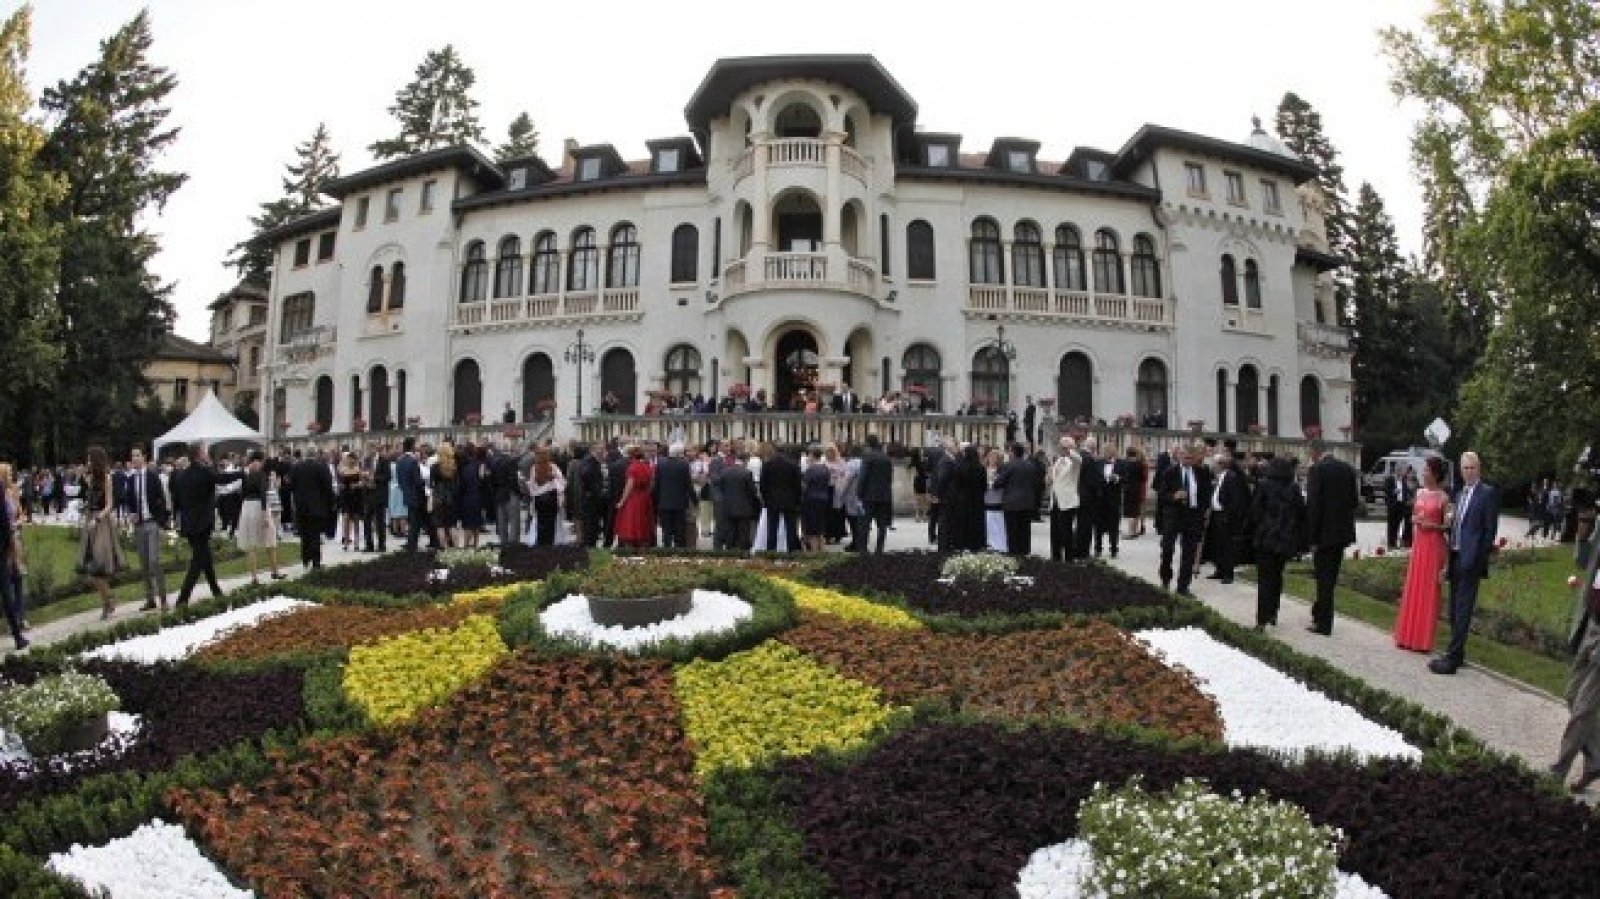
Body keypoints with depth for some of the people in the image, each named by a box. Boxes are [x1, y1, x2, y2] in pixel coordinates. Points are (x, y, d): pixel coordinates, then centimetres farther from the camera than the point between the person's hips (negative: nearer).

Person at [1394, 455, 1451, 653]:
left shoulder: (1443, 497, -7)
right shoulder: (1419, 493, 9)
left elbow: (1447, 526, -6)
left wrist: (1431, 525, -20)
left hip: (1434, 546, -6)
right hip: (1418, 544, 6)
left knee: (1428, 590, -1)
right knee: (1413, 588, 8)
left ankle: (1423, 639, 6)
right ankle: (1408, 636, 15)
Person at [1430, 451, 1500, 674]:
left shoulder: (1488, 493, -5)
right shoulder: (1460, 494, 18)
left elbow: (1490, 529, -9)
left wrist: (1480, 558, -12)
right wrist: (1449, 522, 2)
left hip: (1470, 559, -8)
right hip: (1456, 557, 8)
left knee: (1463, 610, -10)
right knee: (1454, 608, 12)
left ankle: (1452, 658, -12)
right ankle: (1457, 653, 21)